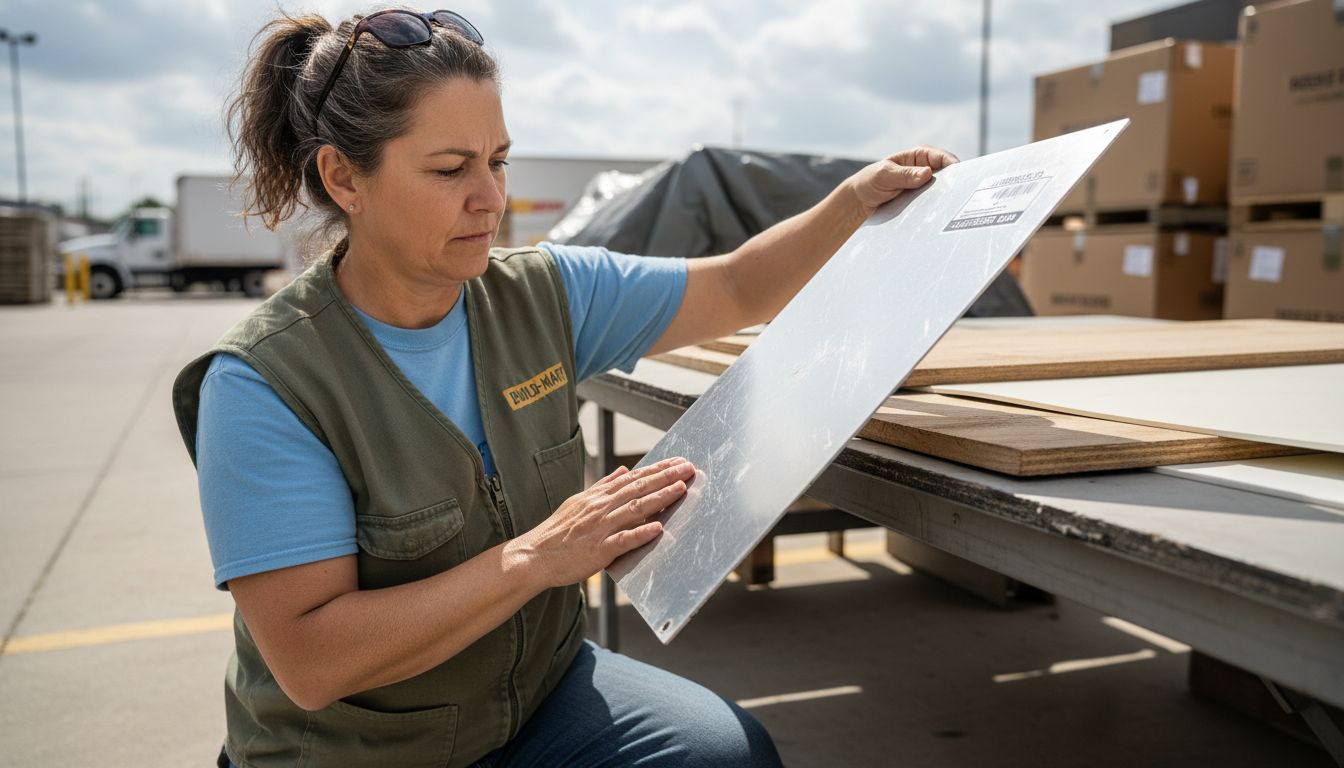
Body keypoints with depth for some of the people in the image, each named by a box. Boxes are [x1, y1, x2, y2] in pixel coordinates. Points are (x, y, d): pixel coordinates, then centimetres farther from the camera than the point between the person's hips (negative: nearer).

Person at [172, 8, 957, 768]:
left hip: (542, 688, 4)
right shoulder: (265, 383, -20)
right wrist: (537, 558, -28)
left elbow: (739, 290, 3)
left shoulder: (542, 293, -6)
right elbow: (309, 663, -24)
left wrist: (858, 197, -10)